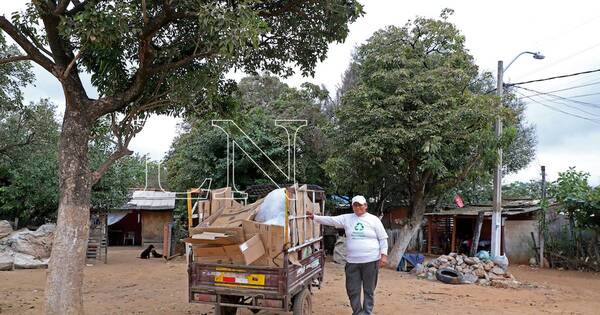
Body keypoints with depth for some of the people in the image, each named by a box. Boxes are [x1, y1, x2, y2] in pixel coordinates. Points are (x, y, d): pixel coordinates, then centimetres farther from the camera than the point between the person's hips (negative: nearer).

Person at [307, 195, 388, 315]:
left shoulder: (374, 220, 0)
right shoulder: (347, 218, 6)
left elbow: (383, 239, 1)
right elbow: (330, 220, 3)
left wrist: (384, 255, -6)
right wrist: (315, 217, -5)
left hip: (370, 261, -3)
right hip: (352, 261, 3)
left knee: (369, 290, 8)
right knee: (352, 290, 9)